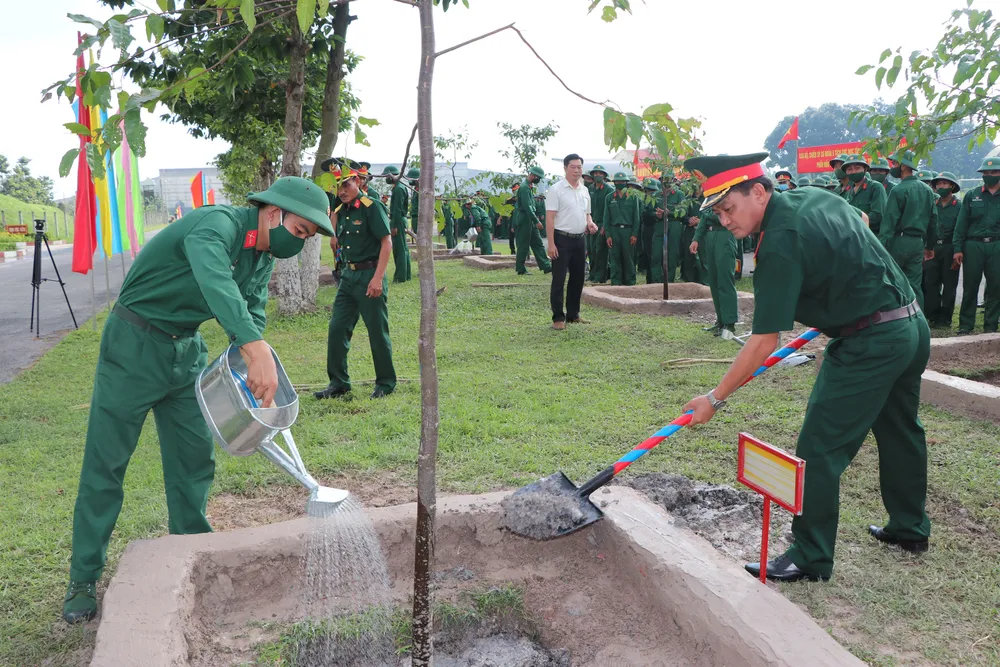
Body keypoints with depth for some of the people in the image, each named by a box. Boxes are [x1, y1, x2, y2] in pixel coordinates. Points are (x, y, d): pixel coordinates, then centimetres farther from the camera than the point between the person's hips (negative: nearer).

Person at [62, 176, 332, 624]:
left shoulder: (264, 257, 3)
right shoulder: (218, 225, -27)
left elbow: (252, 311, 1)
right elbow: (214, 280, -48)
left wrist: (247, 355, -21)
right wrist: (257, 349, -61)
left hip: (186, 350, 8)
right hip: (135, 346, -8)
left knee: (194, 455, 9)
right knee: (106, 461, 1)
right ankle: (83, 579, 13)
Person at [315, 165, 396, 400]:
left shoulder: (371, 207, -11)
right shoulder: (340, 210, 12)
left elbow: (386, 243, -17)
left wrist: (378, 278, -23)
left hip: (370, 275, -8)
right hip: (349, 275, 8)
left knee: (377, 332, 1)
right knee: (337, 328, 5)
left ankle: (386, 383, 15)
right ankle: (338, 383, 15)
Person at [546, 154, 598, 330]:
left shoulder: (584, 190, 12)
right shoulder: (556, 190, -8)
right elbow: (549, 218, -12)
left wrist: (590, 223, -1)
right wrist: (551, 244, -19)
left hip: (580, 239, 7)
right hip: (562, 239, -7)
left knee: (578, 278, 12)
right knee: (559, 280, -3)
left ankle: (573, 314, 24)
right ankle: (558, 317, 4)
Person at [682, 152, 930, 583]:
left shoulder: (780, 245, -22)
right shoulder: (813, 197, 4)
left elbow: (764, 342, -22)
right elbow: (862, 230, 24)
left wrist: (715, 399, -17)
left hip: (869, 344, -10)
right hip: (913, 323, 10)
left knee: (819, 450, -4)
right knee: (900, 431, 24)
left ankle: (810, 559, 6)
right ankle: (910, 529, 43)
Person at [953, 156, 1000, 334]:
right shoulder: (971, 195, 8)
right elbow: (962, 224, 5)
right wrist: (958, 249, -2)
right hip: (973, 246, 0)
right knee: (970, 288, 3)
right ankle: (966, 325, 11)